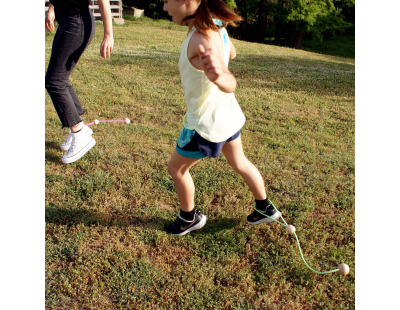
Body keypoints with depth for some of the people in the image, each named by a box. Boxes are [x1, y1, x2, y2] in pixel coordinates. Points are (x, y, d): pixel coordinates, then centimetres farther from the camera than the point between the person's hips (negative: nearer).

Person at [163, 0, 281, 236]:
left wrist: (218, 77, -67)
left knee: (176, 168, 14)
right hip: (228, 113, 9)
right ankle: (265, 209, 44)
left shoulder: (202, 38, -31)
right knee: (239, 162, 27)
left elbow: (231, 84, -45)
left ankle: (190, 218, 35)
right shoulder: (216, 25, -4)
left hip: (207, 122, -9)